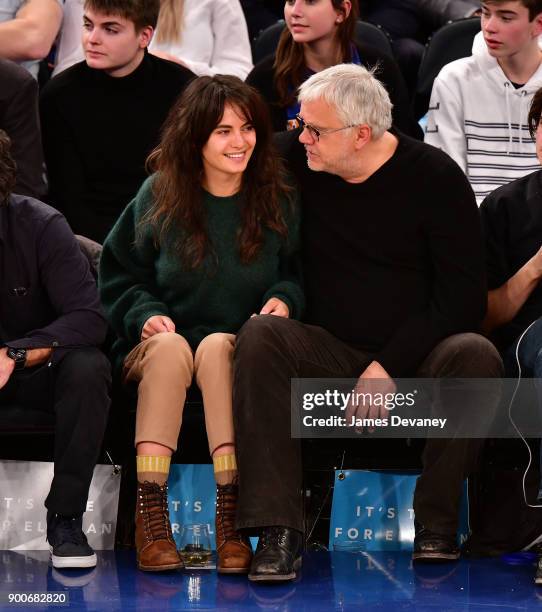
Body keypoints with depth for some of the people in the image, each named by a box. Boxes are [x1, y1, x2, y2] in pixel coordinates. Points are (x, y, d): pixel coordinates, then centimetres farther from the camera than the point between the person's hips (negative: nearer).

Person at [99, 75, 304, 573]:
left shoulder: (278, 201, 6)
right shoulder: (158, 197, 6)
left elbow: (299, 274, 10)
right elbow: (120, 276, 12)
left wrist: (284, 299, -12)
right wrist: (147, 313, -7)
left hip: (239, 350, 0)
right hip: (158, 355, 0)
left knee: (218, 346, -36)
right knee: (169, 346, -36)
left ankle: (230, 515, -44)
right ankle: (149, 511, -42)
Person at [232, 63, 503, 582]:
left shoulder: (434, 176, -6)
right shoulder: (295, 161, 1)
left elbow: (464, 296, -10)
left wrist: (390, 365, -17)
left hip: (415, 354, -2)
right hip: (330, 353, 2)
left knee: (475, 355, -33)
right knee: (259, 337, -28)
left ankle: (436, 522, -21)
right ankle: (278, 530, -35)